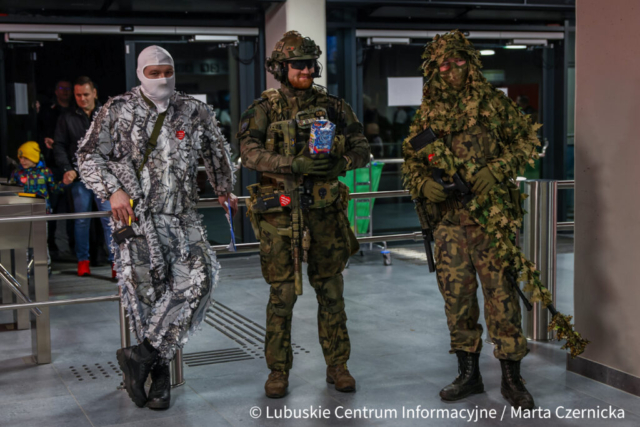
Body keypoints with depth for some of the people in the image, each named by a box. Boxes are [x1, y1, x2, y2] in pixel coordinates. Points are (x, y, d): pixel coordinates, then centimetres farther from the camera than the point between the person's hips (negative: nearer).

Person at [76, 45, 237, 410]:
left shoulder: (196, 112, 12)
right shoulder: (118, 110, 6)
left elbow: (217, 151, 28)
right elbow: (89, 155, 7)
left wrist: (224, 190, 37)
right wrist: (113, 191, -6)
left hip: (182, 216, 3)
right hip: (137, 213, -2)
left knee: (200, 275, -19)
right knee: (144, 279, -17)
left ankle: (145, 354, -15)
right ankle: (160, 371, -4)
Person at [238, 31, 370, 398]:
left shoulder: (333, 106, 8)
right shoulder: (265, 109, 1)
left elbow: (362, 148, 8)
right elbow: (250, 152, -12)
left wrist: (340, 163, -14)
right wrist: (296, 165, -24)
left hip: (324, 210, 2)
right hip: (281, 213, -2)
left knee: (331, 291, 9)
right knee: (282, 295, 2)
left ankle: (338, 366, 21)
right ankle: (278, 371, 15)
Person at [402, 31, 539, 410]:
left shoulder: (493, 102, 2)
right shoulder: (428, 115, 10)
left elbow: (528, 139, 2)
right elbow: (411, 162, 15)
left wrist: (497, 169, -12)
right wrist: (423, 183, -6)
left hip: (491, 215, -3)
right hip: (448, 219, 4)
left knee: (501, 292, -3)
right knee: (456, 295, 8)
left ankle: (512, 377, 8)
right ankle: (469, 373, 21)